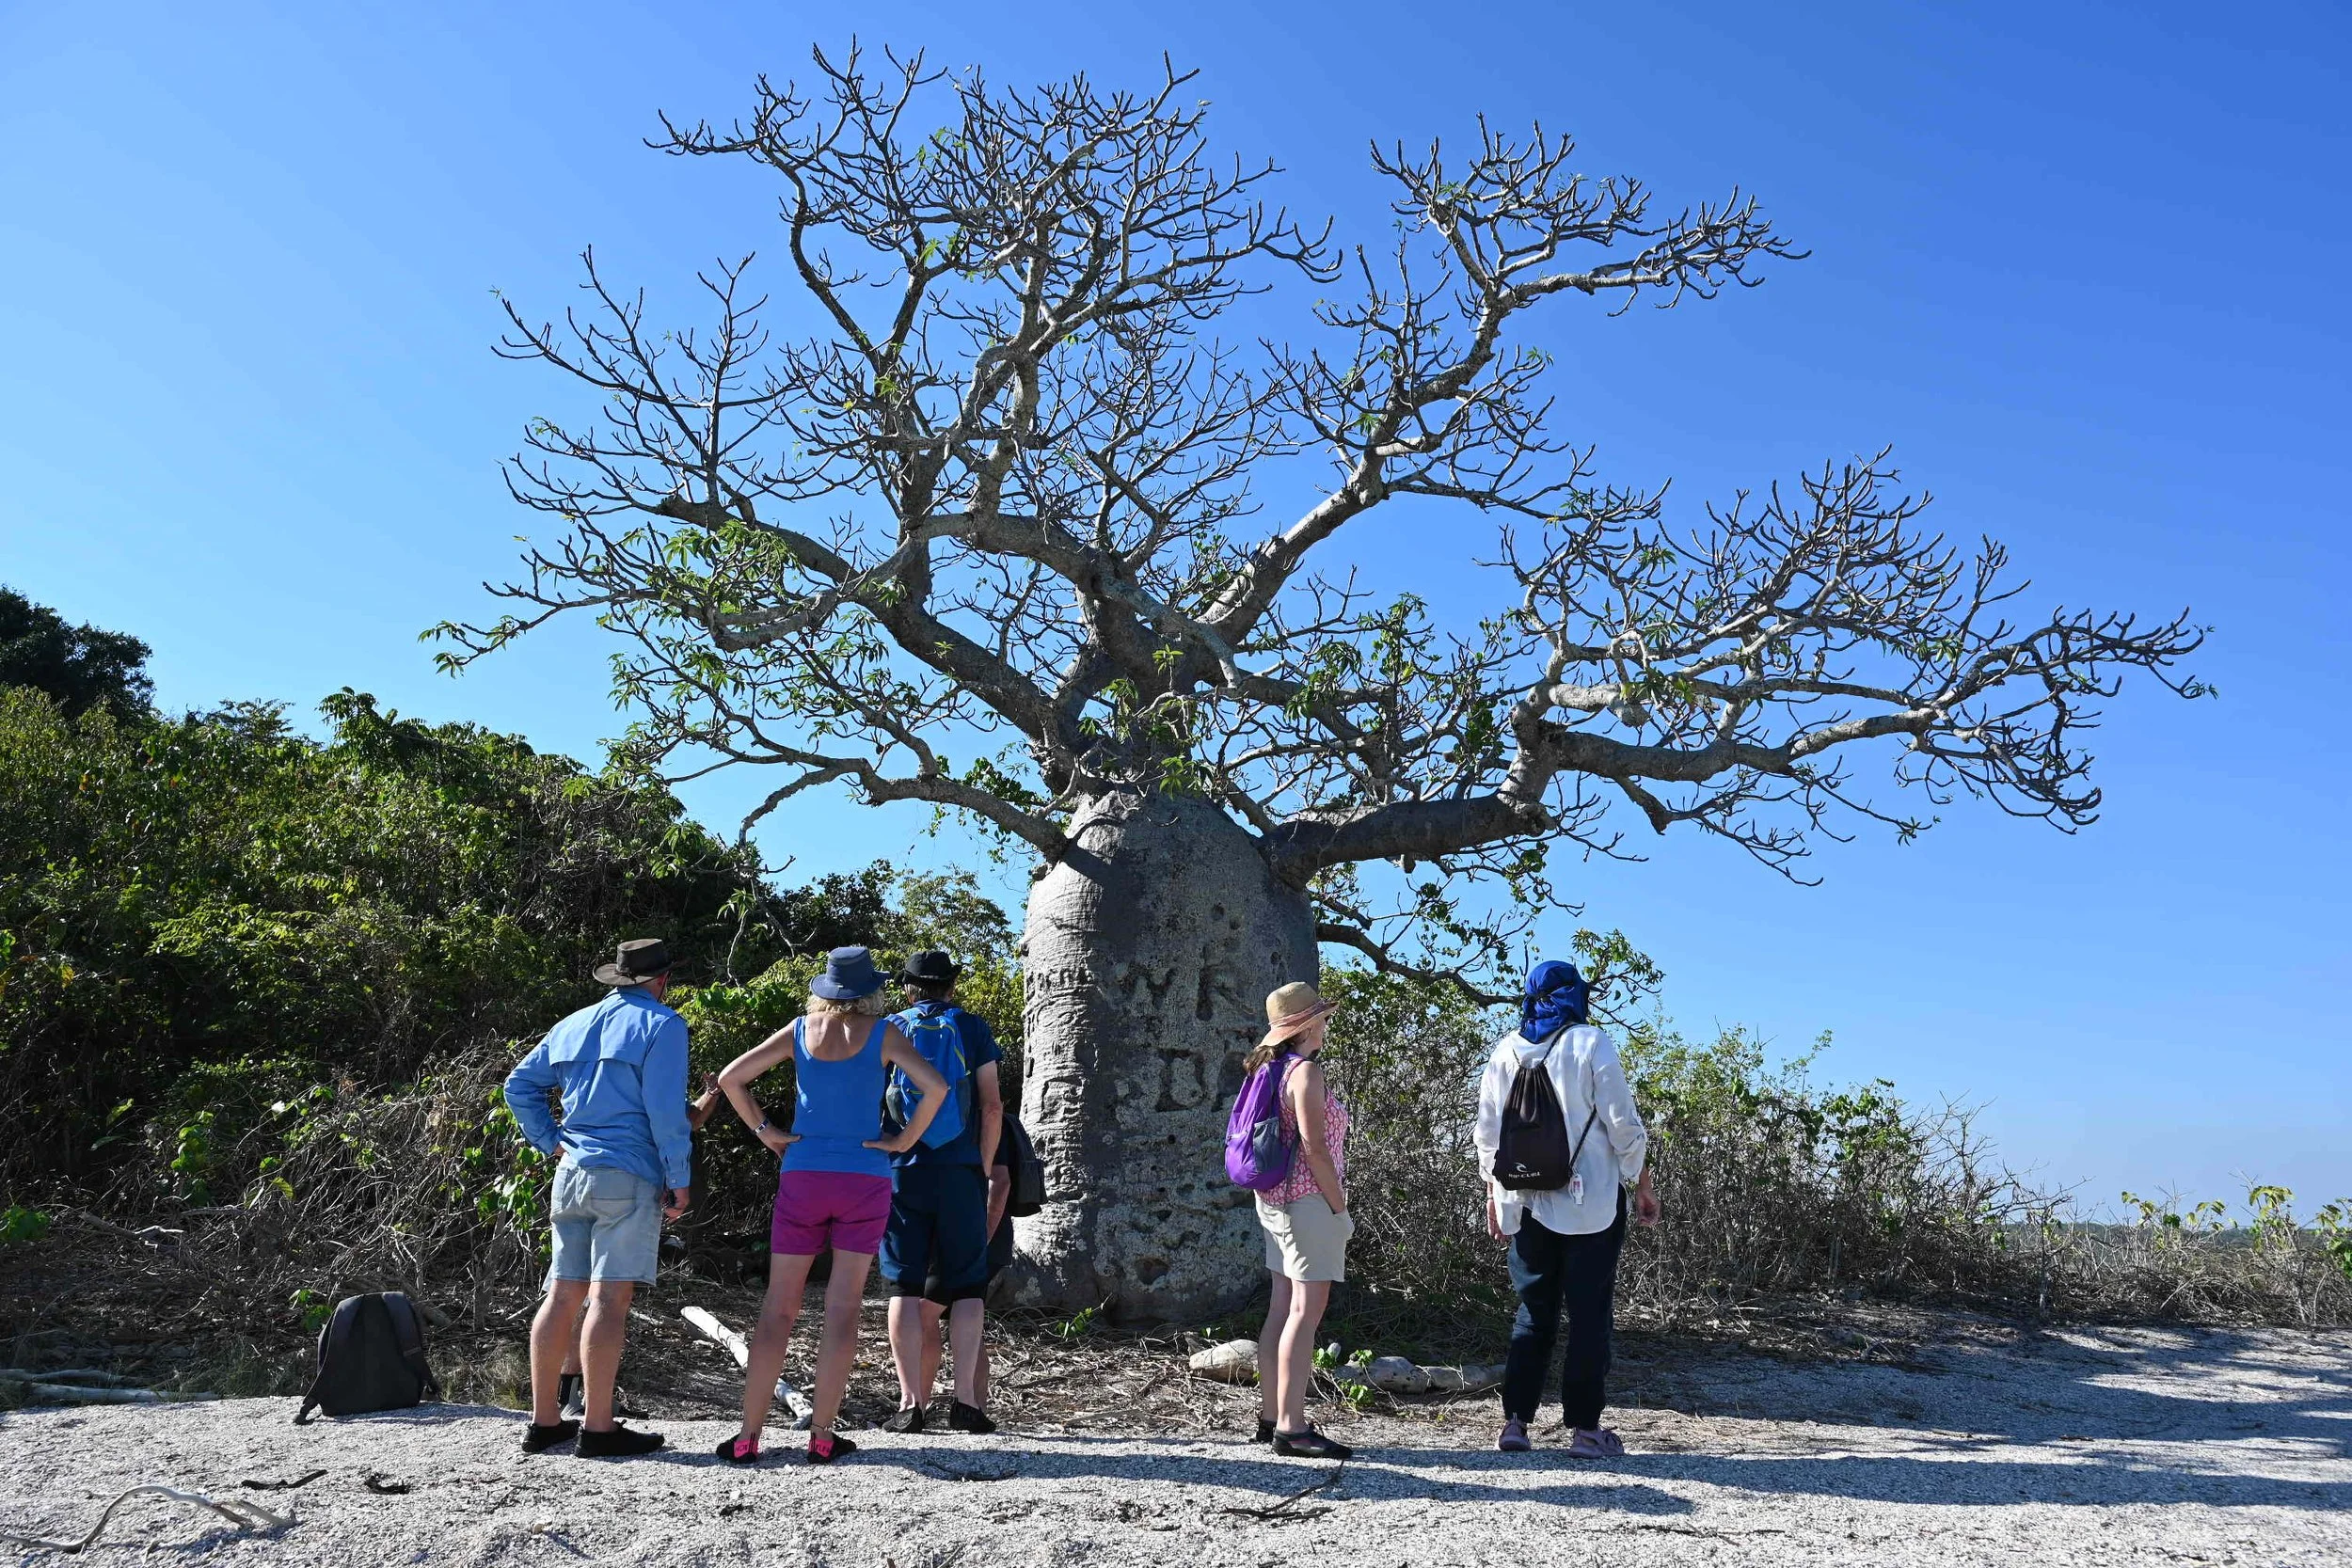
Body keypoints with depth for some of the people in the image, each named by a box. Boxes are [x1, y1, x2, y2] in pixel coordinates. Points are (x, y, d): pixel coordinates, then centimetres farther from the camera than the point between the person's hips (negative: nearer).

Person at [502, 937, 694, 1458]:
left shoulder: (572, 1026, 16)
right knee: (610, 1298, -7)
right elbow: (666, 1111, -12)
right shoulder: (661, 1025, -5)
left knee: (562, 1296, 11)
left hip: (571, 1174, 7)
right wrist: (679, 1180, -7)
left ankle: (544, 1420, 17)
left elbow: (519, 1086, 20)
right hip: (629, 1178, -7)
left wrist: (553, 1141, 19)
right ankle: (598, 1428, -5)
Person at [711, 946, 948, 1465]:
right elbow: (935, 1087, -14)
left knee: (778, 1307, 6)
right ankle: (822, 1435, 5)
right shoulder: (883, 1034, -1)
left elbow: (731, 1077, 2)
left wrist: (765, 1131, 5)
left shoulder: (800, 1030, 5)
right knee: (842, 1308, 4)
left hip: (802, 1177, 2)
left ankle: (748, 1436, 5)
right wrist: (904, 1140, -5)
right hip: (865, 1181, -2)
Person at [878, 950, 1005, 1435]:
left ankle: (911, 1402, 1)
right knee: (967, 1286, 5)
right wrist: (983, 1168, 9)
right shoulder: (971, 1028, 6)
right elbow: (992, 1107, 1)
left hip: (903, 1172, 1)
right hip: (960, 1172, -1)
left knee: (905, 1288, 4)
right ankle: (966, 1397, -2)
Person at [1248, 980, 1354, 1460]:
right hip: (1310, 1200, -9)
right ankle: (1291, 1427, -8)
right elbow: (1314, 1148, -19)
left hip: (1276, 1200, 9)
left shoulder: (1273, 1069, 13)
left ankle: (1270, 1417, 18)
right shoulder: (1306, 1071, -14)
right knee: (1305, 1312, -8)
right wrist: (1340, 1208, -13)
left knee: (1281, 1309, 12)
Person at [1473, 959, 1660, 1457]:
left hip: (1527, 1205, 4)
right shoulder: (1590, 1044, -6)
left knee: (1532, 1314, 11)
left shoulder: (1506, 1051, 5)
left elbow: (1487, 1132, 7)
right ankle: (1584, 1428, 5)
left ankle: (1515, 1421, 9)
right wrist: (1643, 1185, 4)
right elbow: (1623, 1125, -7)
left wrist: (1494, 1194, 16)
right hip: (1591, 1203, -4)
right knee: (1589, 1314, 4)